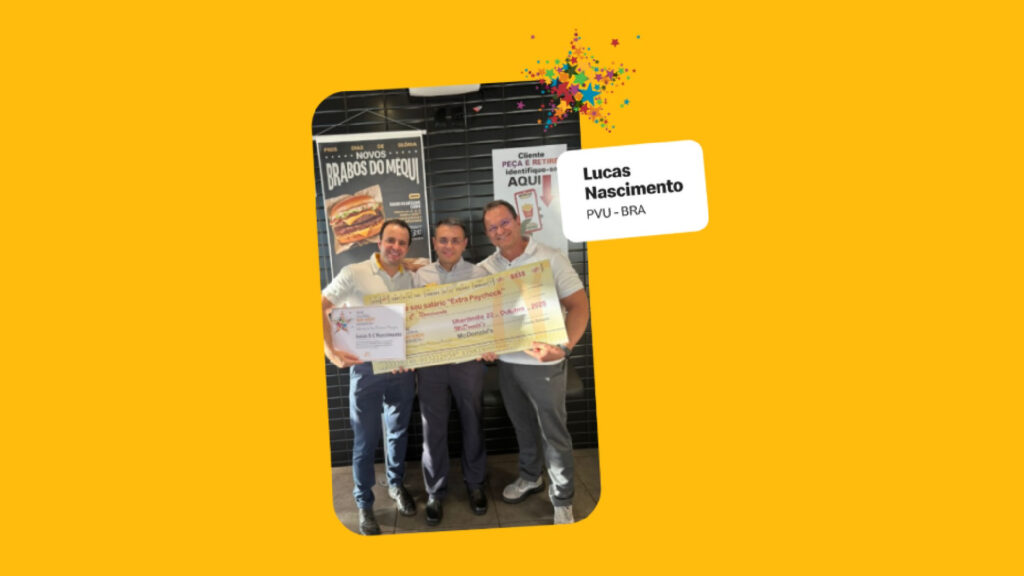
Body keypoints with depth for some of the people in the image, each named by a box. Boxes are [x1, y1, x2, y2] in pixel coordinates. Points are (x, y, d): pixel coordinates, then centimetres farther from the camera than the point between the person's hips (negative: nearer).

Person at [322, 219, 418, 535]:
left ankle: (396, 484, 40)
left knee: (399, 433, 17)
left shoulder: (410, 278, 6)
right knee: (365, 440, 4)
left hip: (402, 367, 4)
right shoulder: (354, 273, -7)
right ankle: (364, 503, 21)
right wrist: (331, 351, -17)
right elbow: (321, 308, -9)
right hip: (366, 367, -4)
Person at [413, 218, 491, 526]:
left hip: (468, 360, -1)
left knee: (472, 423, 12)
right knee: (433, 428, 7)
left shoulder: (478, 274, 0)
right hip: (430, 362, 1)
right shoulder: (420, 275, 4)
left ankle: (475, 484, 31)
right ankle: (435, 492, 22)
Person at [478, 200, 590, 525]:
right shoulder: (485, 268, 3)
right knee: (522, 426, 20)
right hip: (505, 361, 5)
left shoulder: (550, 259, -10)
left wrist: (564, 348, -26)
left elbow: (579, 306, -13)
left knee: (553, 431, 5)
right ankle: (530, 477, 42)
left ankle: (562, 500, 20)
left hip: (543, 363, -4)